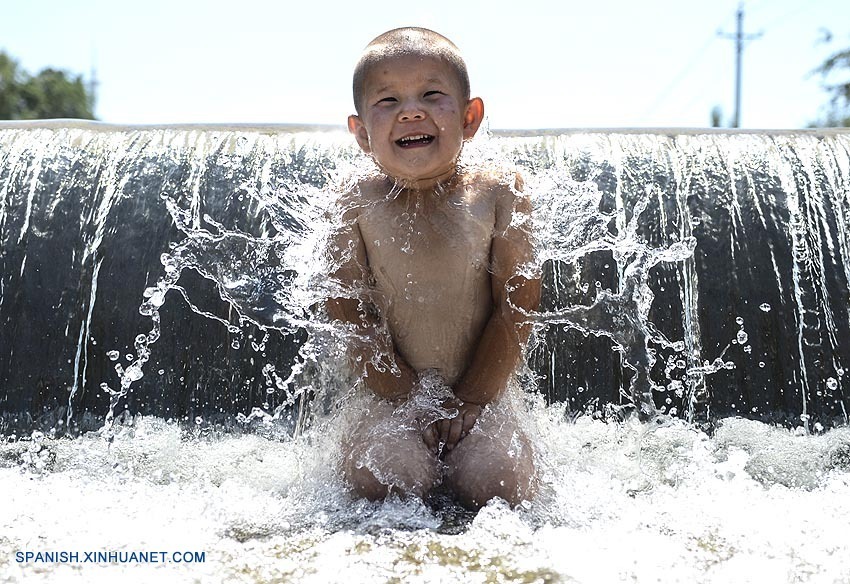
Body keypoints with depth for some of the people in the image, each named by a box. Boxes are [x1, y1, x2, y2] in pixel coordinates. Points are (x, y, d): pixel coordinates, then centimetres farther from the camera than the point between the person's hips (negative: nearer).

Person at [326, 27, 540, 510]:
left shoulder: (499, 195, -2)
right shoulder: (359, 207, -1)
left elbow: (516, 309, -4)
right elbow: (354, 317, -3)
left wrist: (470, 399, -9)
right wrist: (409, 399, -11)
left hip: (483, 395, 0)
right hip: (396, 397, 0)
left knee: (493, 484, -24)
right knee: (383, 478, -26)